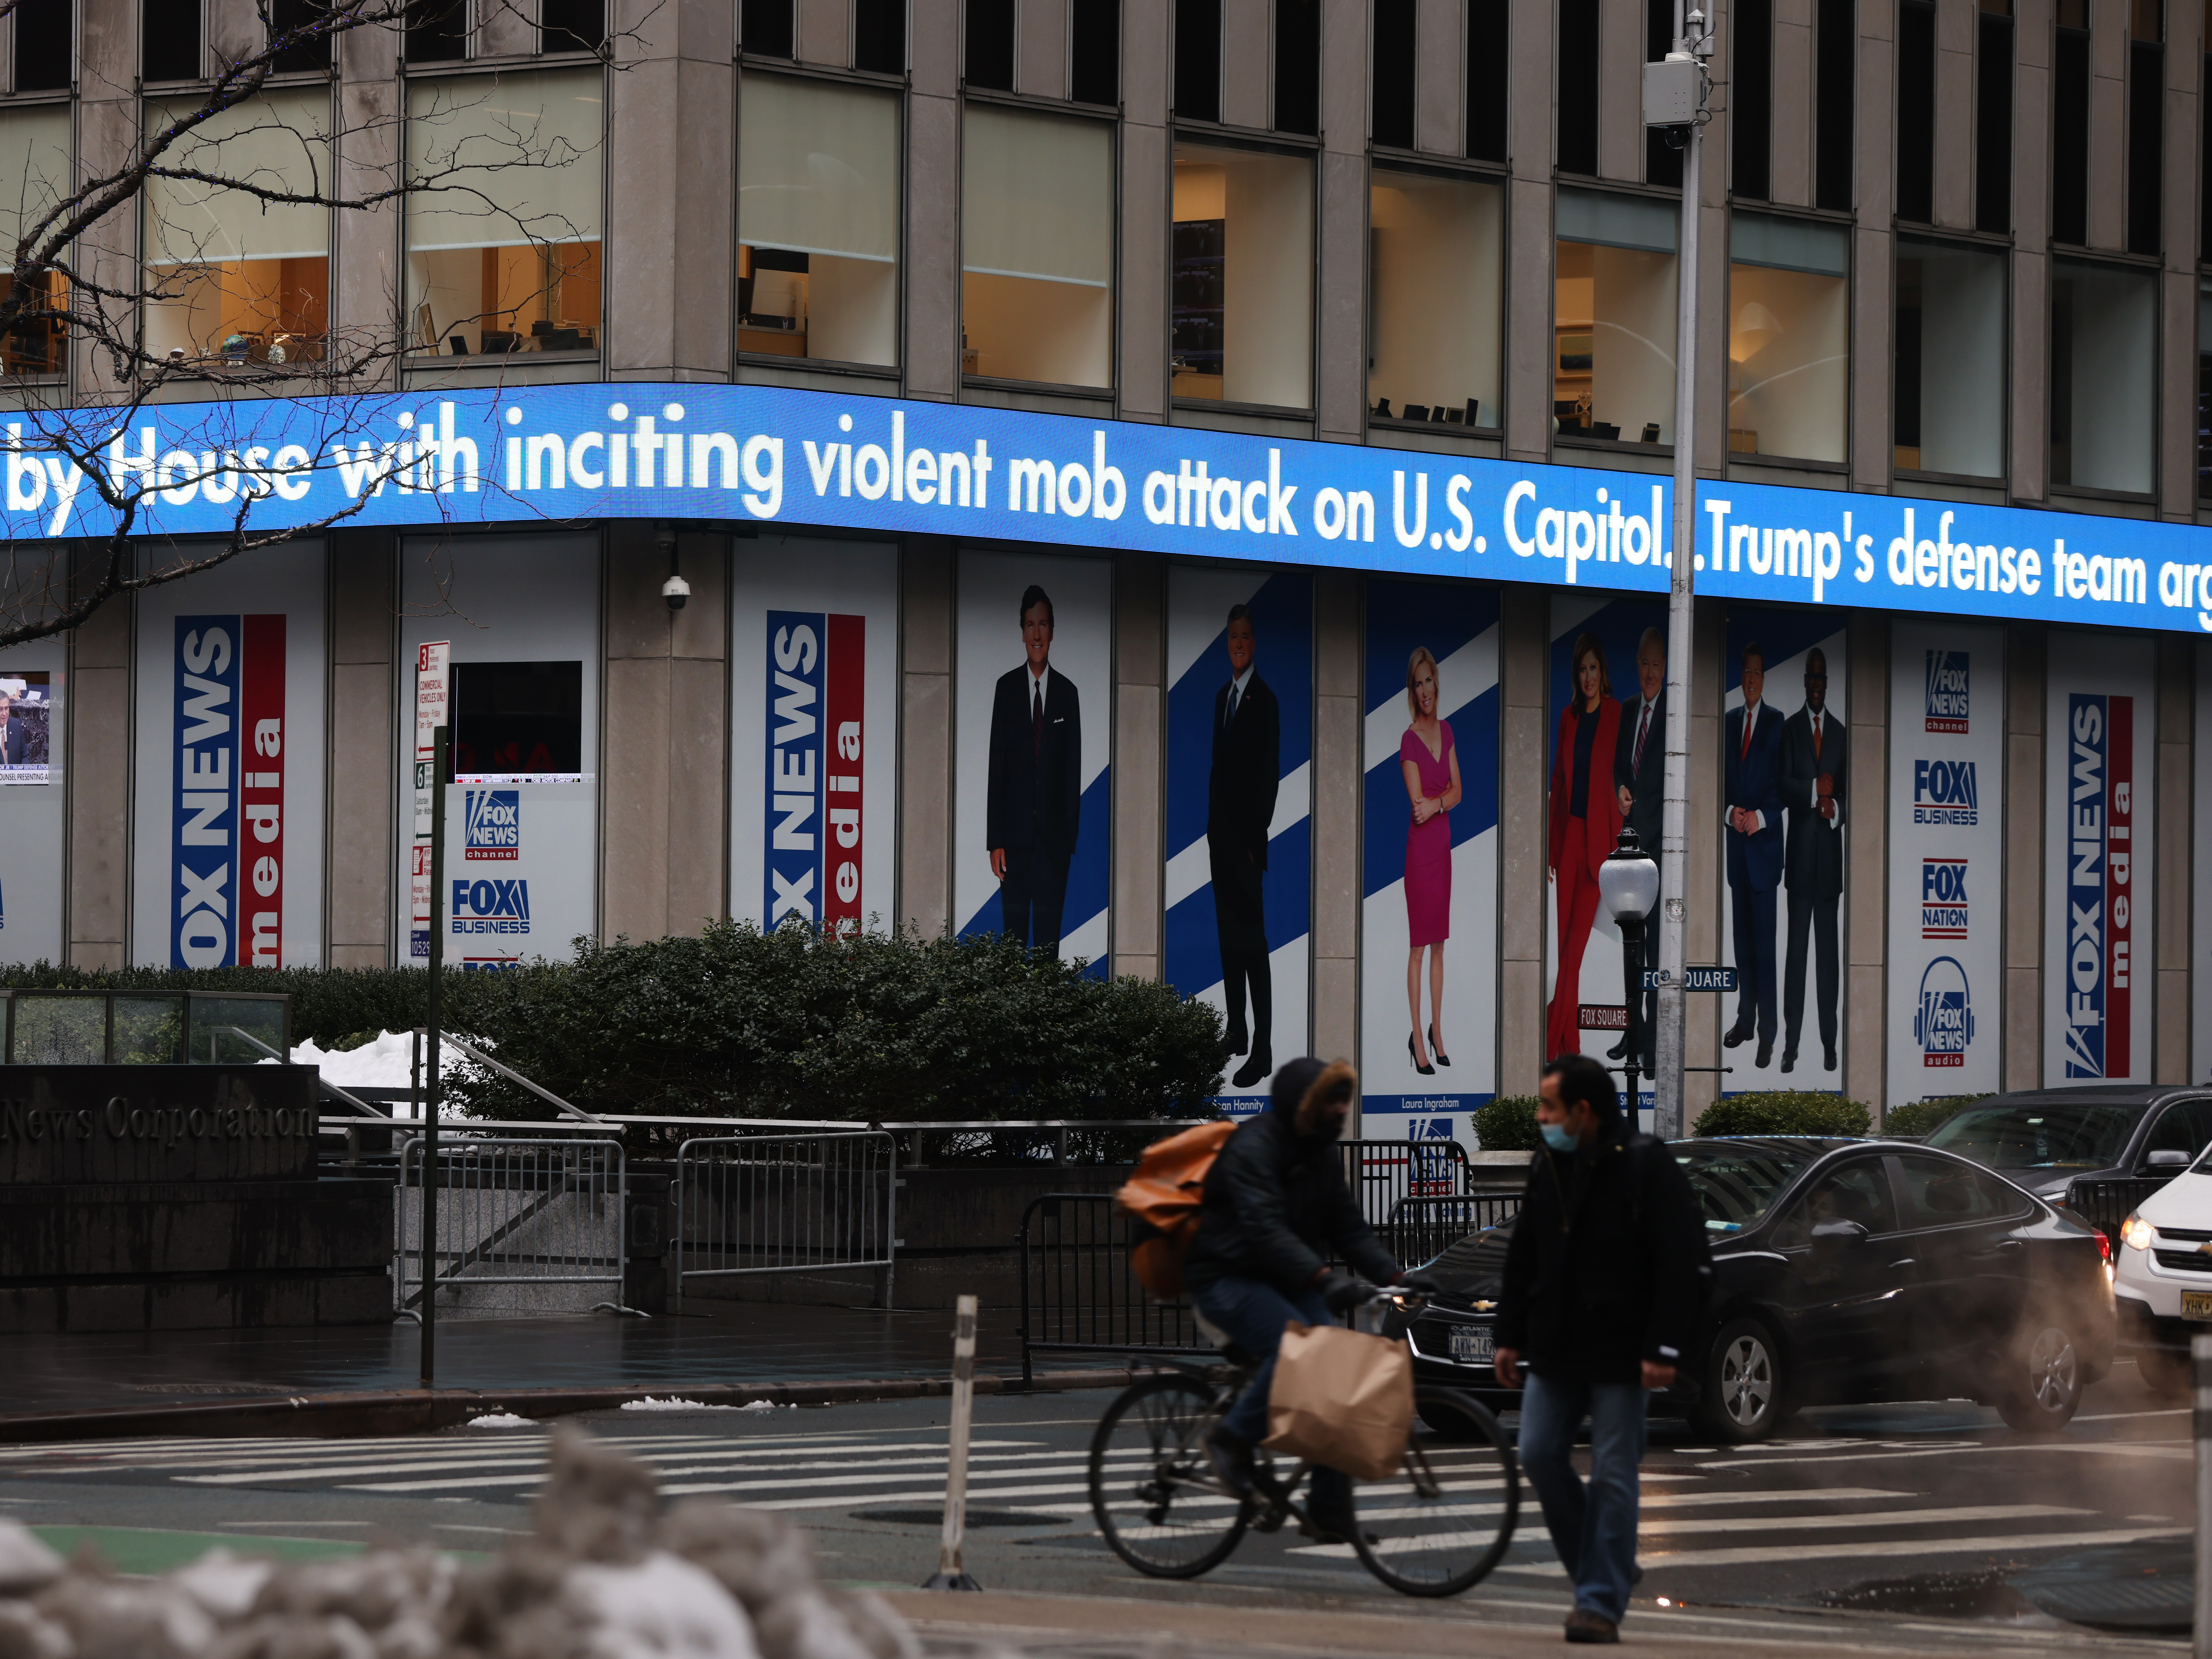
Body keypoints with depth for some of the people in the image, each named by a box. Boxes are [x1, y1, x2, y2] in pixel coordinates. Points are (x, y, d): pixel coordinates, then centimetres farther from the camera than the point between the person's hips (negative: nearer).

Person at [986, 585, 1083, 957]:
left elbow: (1074, 770, 5)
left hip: (1053, 833, 0)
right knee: (1014, 930, 0)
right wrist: (995, 840, -3)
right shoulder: (1006, 688, 5)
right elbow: (996, 766, 2)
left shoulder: (1067, 693, 5)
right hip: (1016, 833, 0)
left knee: (1049, 935, 0)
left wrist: (1070, 838, -2)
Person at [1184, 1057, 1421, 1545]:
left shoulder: (1321, 1153, 11)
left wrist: (1395, 1276, -7)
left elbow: (1349, 1227, 10)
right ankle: (1232, 1438, -12)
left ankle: (1329, 1513, -6)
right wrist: (1323, 1278, -44)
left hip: (1286, 1283, 8)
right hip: (1227, 1279, -8)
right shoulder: (1253, 1148, -18)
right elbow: (1266, 1229, -31)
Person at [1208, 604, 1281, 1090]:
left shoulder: (1265, 699, -12)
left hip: (1247, 835, -9)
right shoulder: (1223, 696, 14)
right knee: (1228, 935, 14)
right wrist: (1212, 827, 12)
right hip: (1220, 832, 9)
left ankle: (1263, 1050, -9)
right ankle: (1237, 1031, 23)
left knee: (1252, 939, -9)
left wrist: (1256, 839, -15)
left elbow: (1269, 775, -14)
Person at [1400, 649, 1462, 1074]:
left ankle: (1437, 1031, 20)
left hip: (1443, 844, 7)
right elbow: (1419, 804, -16)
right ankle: (1417, 1037, 2)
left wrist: (1436, 804, -10)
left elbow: (1457, 791, 6)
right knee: (1418, 946, -2)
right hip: (1419, 846, -7)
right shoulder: (1409, 740, -12)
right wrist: (1447, 800, -7)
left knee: (1438, 944, 12)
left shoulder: (1446, 731, 8)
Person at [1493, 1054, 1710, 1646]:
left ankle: (1600, 1604, -1)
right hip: (1555, 1351, 6)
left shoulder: (1647, 1166, -11)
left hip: (1621, 1354, -6)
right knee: (1540, 1455, 3)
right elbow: (1522, 1258, 17)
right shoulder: (1548, 1167, 9)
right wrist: (1511, 1336, 13)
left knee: (1612, 1475, -4)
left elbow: (1684, 1264, -13)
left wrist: (1663, 1348, -18)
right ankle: (1596, 1570, 20)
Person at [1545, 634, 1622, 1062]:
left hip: (1598, 835, -5)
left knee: (1576, 941, -6)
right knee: (1564, 936, 6)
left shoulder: (1617, 716, -5)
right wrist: (1549, 841, 13)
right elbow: (1558, 778, 14)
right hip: (1567, 832, 5)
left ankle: (1552, 1041, -6)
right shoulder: (1568, 717, 11)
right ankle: (1570, 1043, 13)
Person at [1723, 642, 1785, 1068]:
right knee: (1742, 937, 13)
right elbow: (1724, 779, 13)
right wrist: (1731, 812, -5)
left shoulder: (1777, 724, -5)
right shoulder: (1731, 722, 11)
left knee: (1764, 941, -5)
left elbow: (1783, 785, -6)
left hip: (1765, 844, -5)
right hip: (1737, 844, 5)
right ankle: (1745, 1020, 23)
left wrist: (1761, 817, -18)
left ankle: (1768, 1033, -2)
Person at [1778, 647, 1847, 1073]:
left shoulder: (1841, 733, 12)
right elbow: (1784, 786, -4)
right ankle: (1791, 1042, -2)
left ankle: (1829, 1042, 5)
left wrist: (1836, 809, -10)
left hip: (1830, 850, 2)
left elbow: (1847, 791, 9)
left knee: (1828, 945, 3)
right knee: (1797, 945, -3)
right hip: (1799, 850, -2)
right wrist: (1815, 790, -18)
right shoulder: (1790, 729, 6)